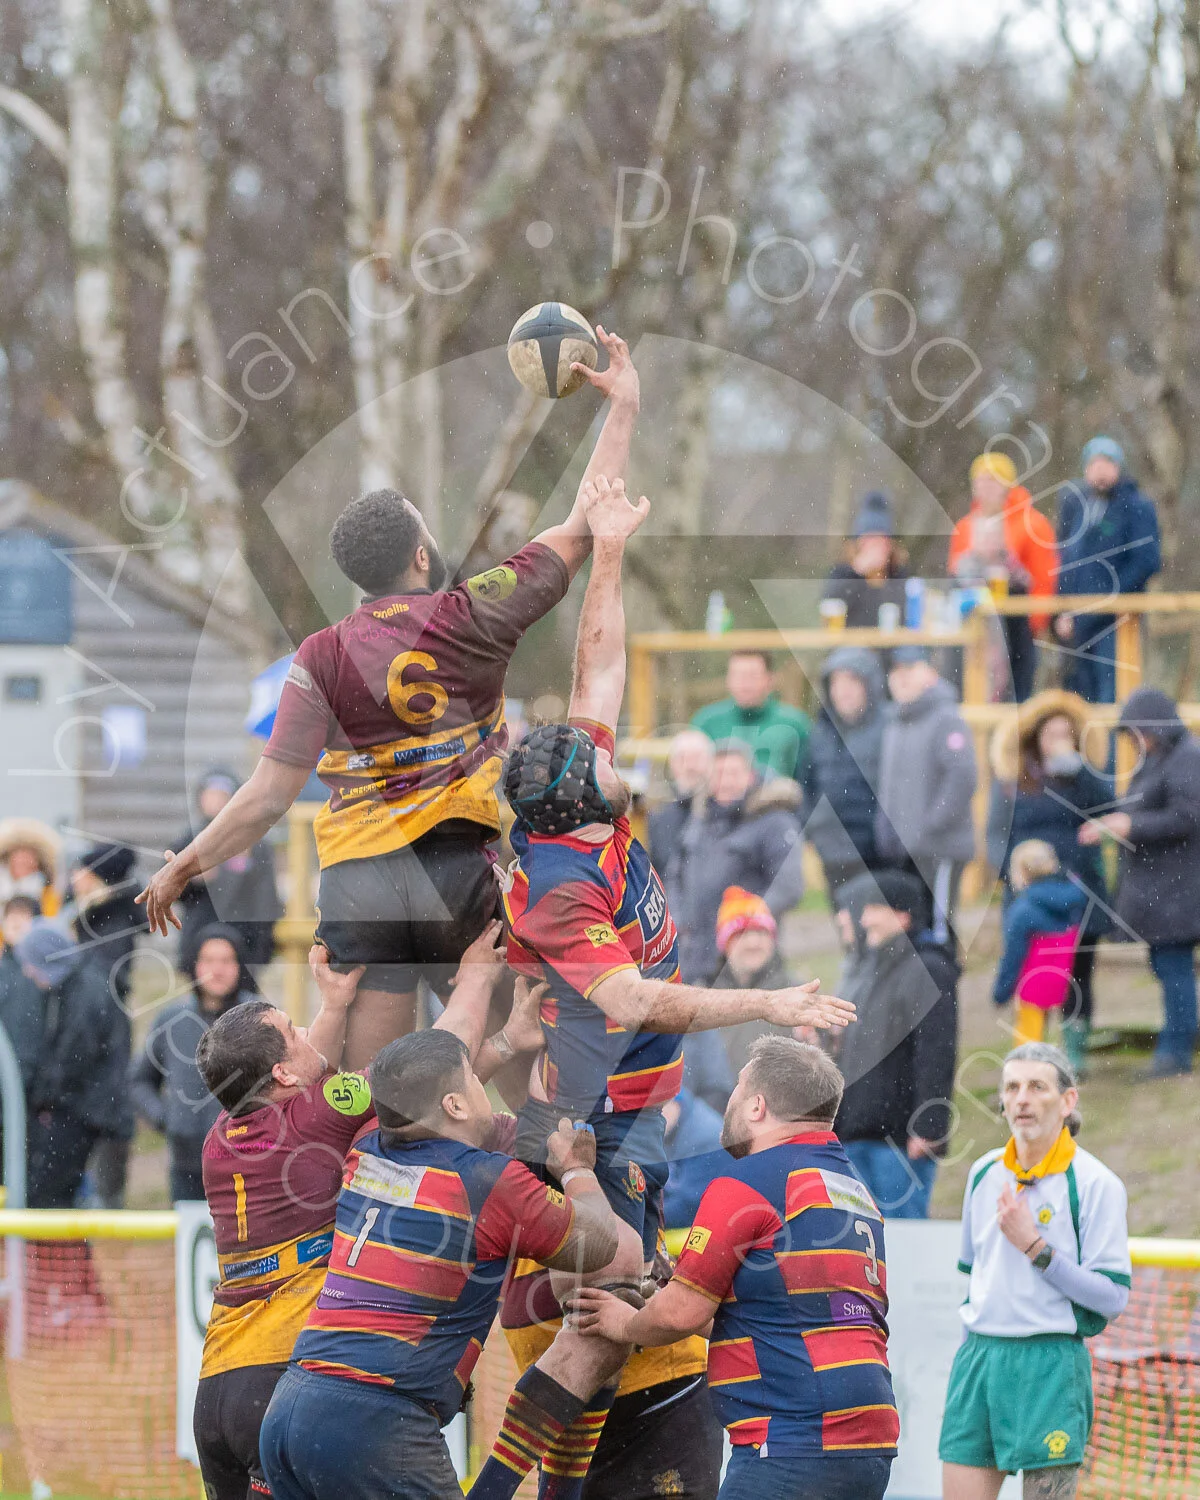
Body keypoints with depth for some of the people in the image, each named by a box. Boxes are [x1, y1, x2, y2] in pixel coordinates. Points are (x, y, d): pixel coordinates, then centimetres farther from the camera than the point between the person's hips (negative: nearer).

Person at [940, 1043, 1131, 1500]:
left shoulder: (1095, 1183, -7)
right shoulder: (984, 1173, 11)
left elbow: (1113, 1296, -12)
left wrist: (1036, 1248, -17)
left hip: (1050, 1364, -5)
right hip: (978, 1356, 6)